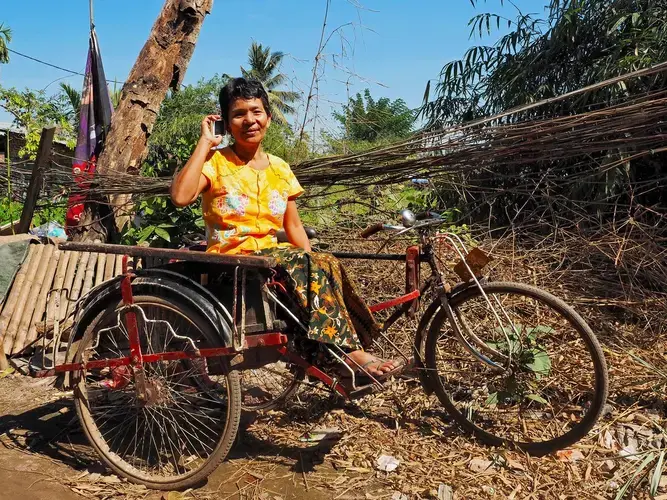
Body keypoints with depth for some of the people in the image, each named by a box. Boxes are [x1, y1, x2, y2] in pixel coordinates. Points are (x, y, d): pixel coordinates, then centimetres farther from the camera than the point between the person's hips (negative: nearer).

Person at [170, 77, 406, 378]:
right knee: (321, 266, -28)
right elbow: (181, 196, -22)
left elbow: (294, 226, 12)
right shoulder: (216, 162, -2)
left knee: (320, 266, -26)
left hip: (274, 253, 5)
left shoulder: (279, 169, 13)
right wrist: (205, 143, -14)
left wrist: (311, 260, -4)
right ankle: (350, 352, -24)